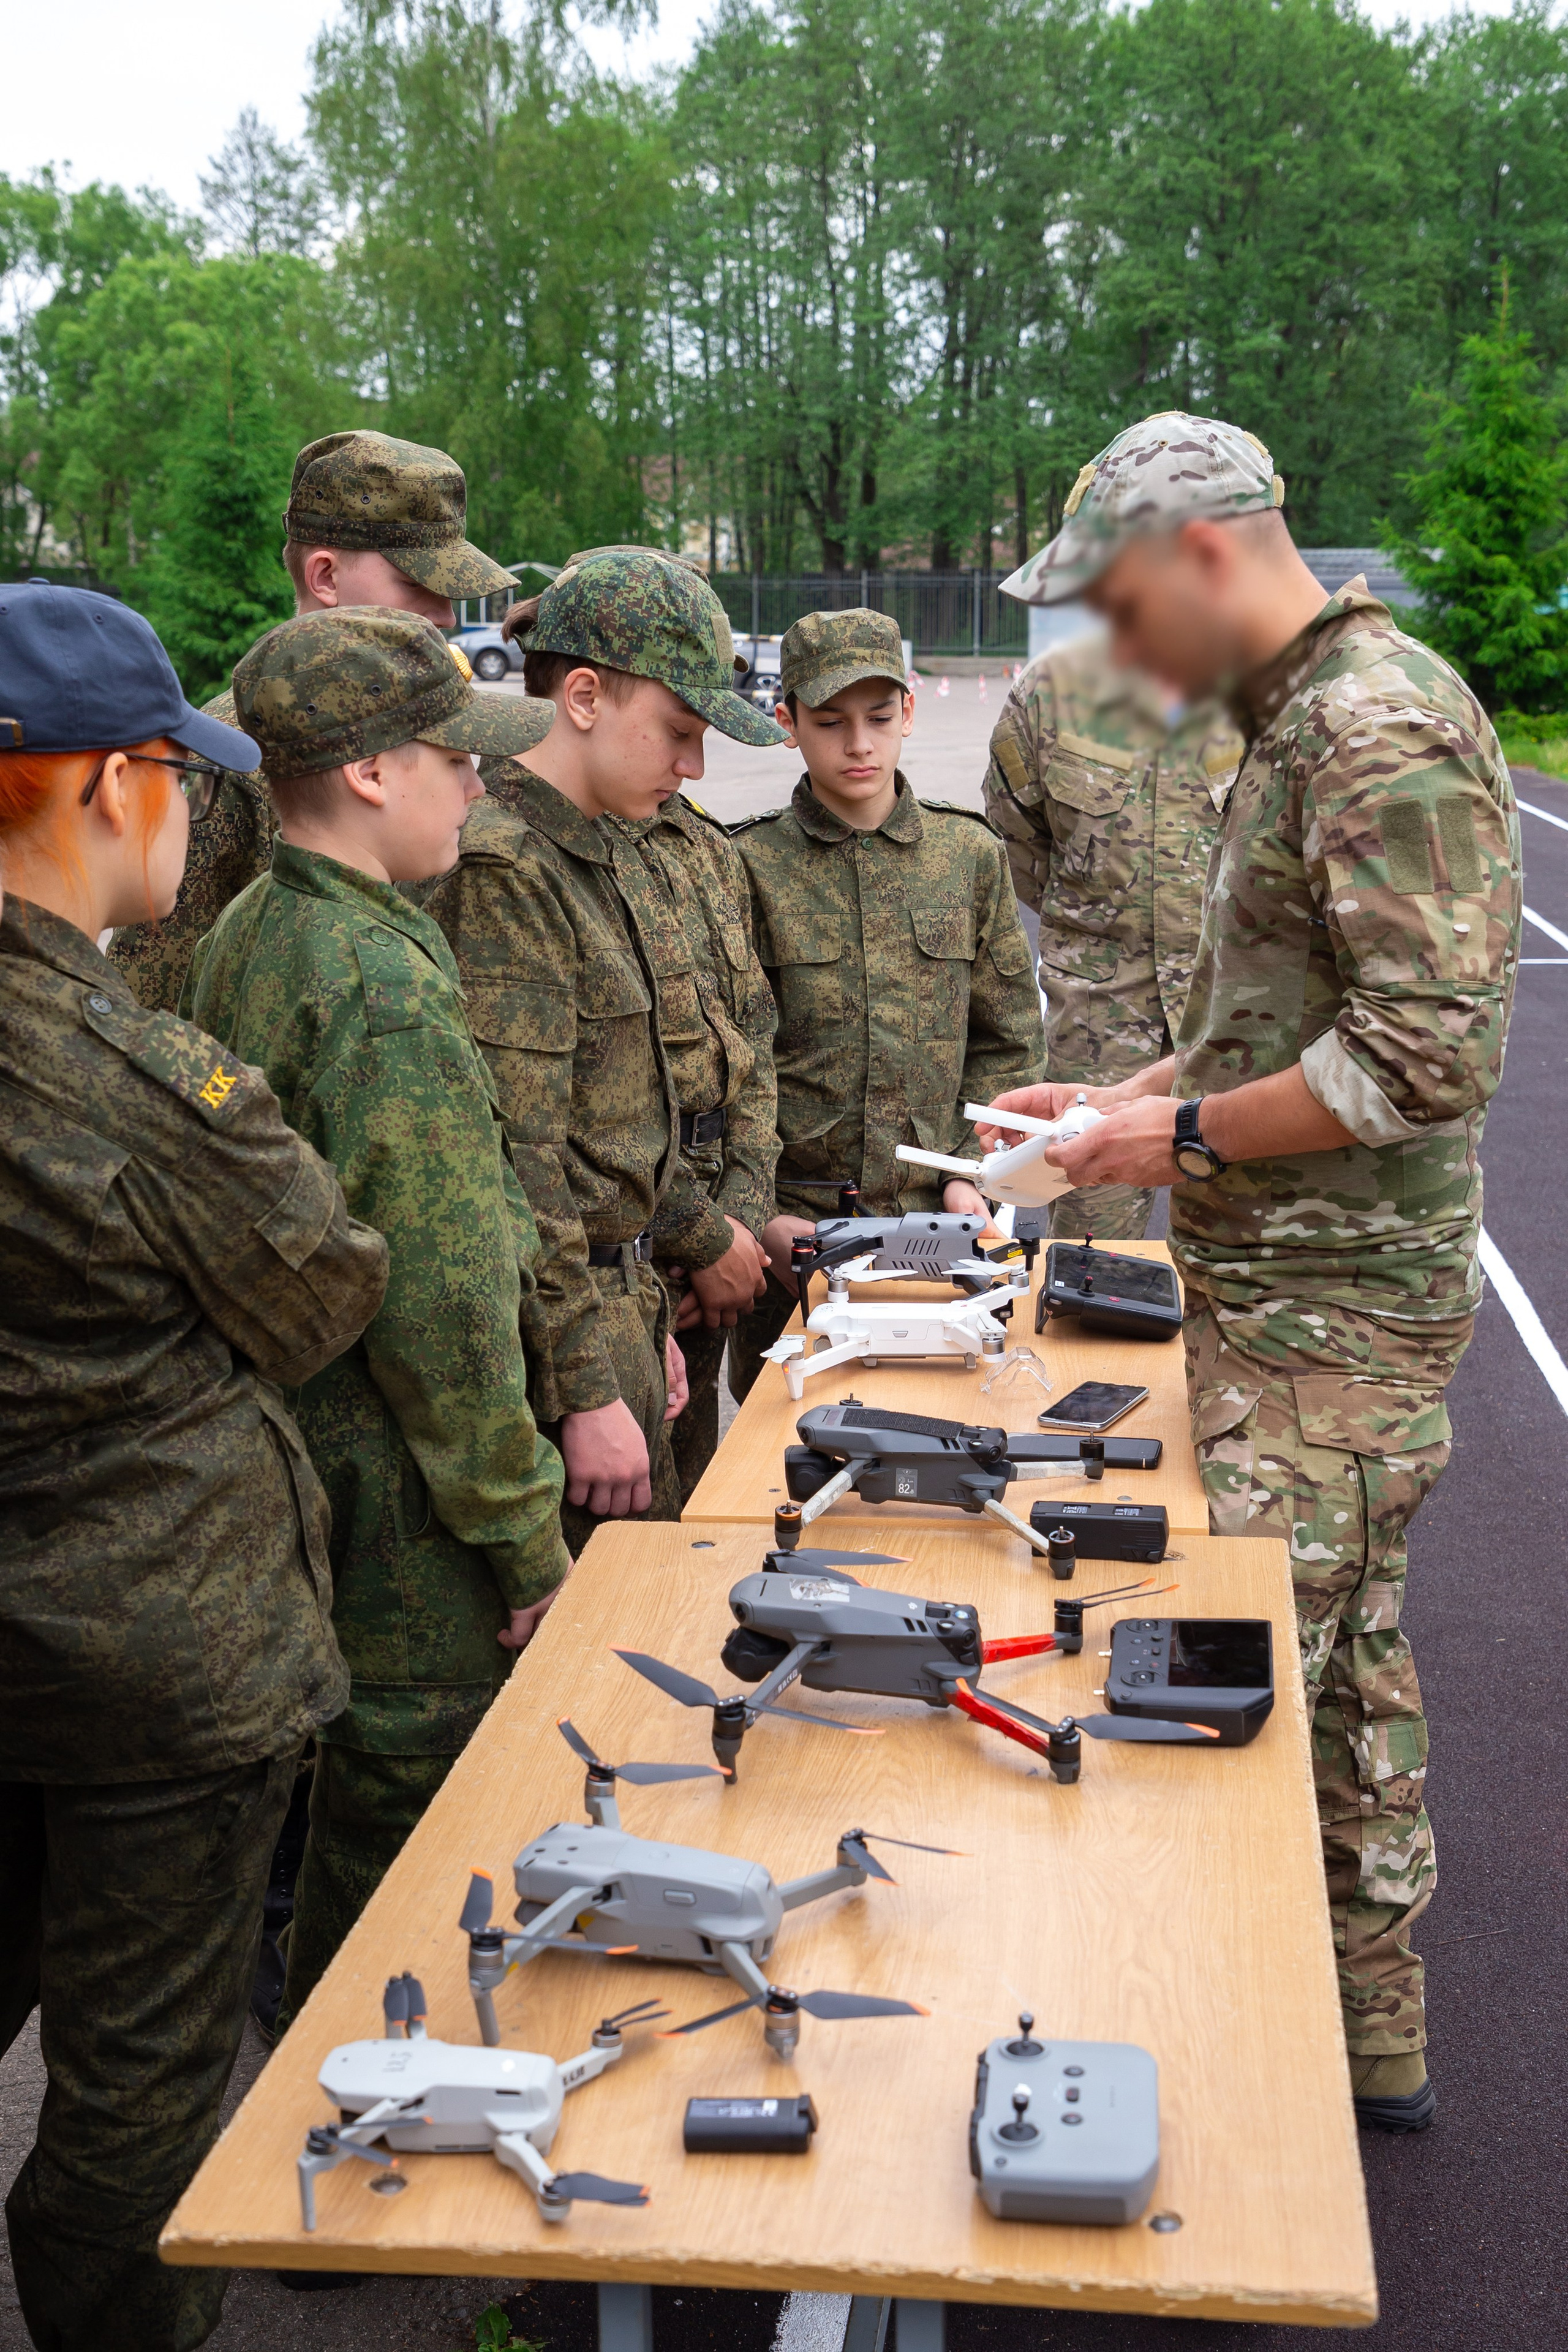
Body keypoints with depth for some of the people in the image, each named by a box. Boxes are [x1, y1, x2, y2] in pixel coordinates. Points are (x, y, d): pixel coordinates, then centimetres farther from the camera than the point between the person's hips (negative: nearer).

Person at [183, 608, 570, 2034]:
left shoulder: (241, 939, 7)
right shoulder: (387, 990, -24)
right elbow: (442, 1303, -24)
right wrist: (526, 1533, -16)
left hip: (277, 1439, 10)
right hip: (395, 1492, -10)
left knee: (334, 1798, 24)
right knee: (406, 1822, 7)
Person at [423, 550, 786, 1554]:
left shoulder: (612, 854, 13)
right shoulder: (504, 874, -17)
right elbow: (520, 1158, -21)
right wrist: (586, 1388, -21)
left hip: (616, 1297, 9)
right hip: (557, 1323, -9)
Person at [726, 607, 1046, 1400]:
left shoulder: (971, 856, 7)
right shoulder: (748, 866, -1)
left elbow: (1009, 1041, 12)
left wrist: (973, 1172, 0)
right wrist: (760, 1213, -9)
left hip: (933, 1222, 2)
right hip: (792, 1224, -2)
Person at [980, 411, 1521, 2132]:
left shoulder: (1381, 727, -17)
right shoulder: (1301, 720, 16)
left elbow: (1430, 1055, -24)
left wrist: (1190, 1133, -16)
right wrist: (1125, 1095, 12)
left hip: (1329, 1314, -10)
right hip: (1293, 1293, 10)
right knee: (1345, 1661, 17)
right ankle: (1372, 2042, 31)